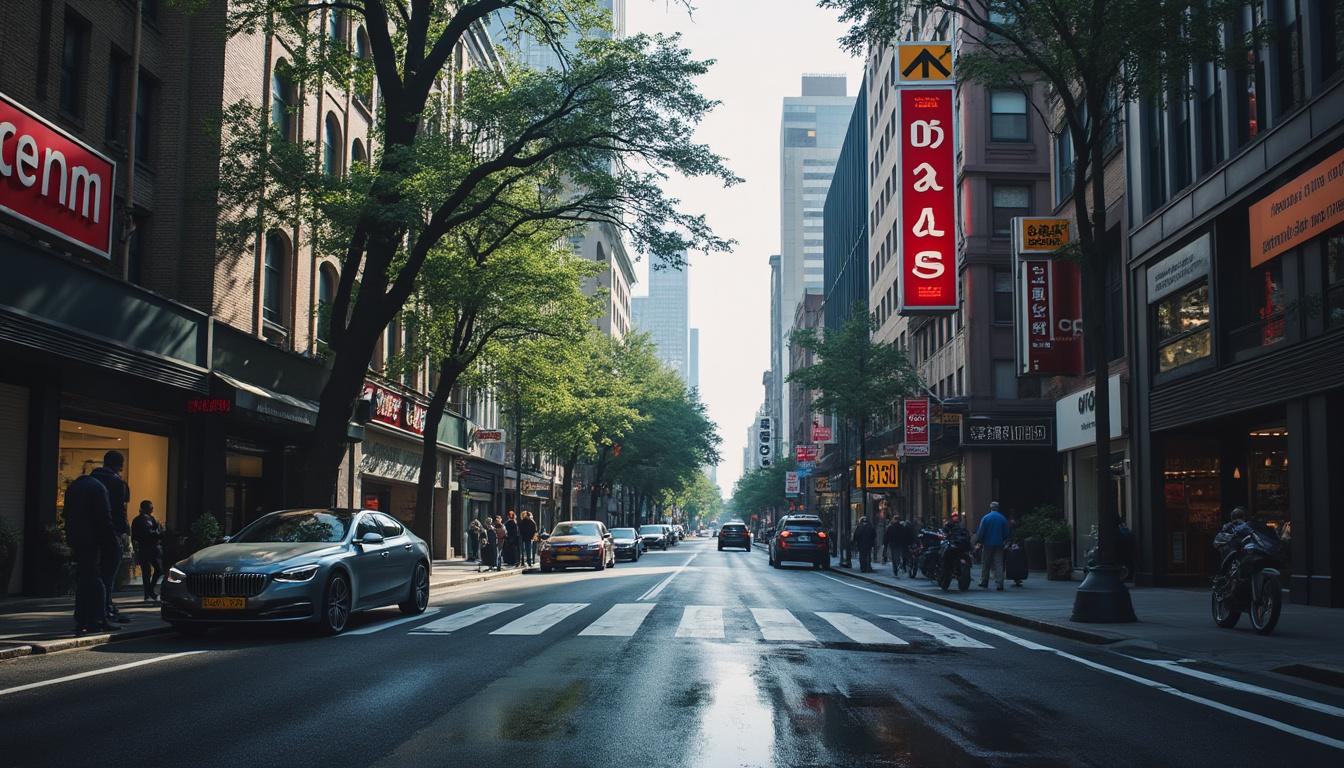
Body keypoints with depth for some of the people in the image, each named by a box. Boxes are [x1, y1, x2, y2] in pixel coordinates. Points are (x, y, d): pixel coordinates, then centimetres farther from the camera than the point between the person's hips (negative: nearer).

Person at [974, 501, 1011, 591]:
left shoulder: (985, 518, -7)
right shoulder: (1003, 519, 0)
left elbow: (980, 532, -8)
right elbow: (1007, 533, 4)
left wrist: (979, 541, 6)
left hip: (988, 544, -1)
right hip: (999, 545, 2)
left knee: (985, 565, 10)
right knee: (999, 565, 1)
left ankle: (984, 584, 15)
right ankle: (999, 585, -8)